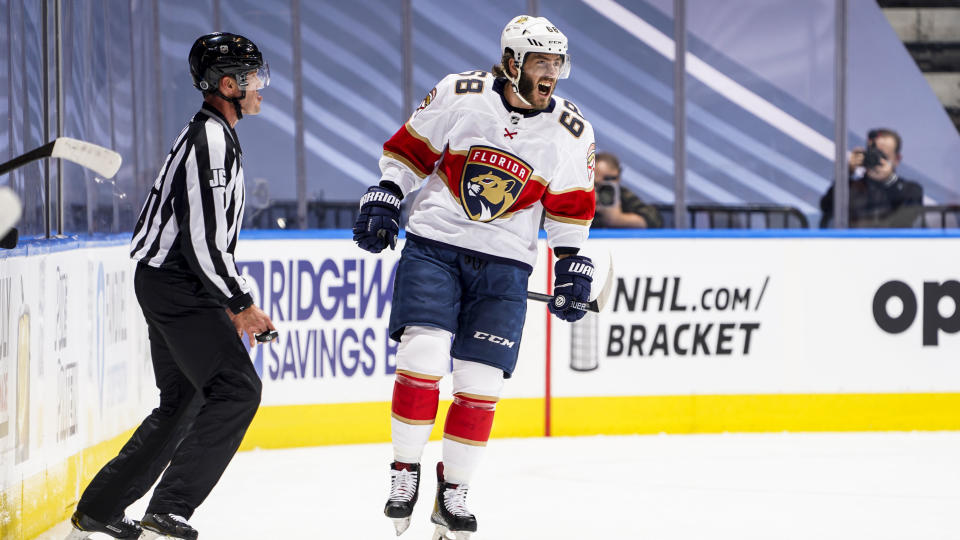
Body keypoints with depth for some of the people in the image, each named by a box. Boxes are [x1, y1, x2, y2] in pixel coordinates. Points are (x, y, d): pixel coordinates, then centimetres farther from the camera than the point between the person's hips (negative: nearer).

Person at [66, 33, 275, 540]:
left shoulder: (208, 134, 17)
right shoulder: (212, 142, -18)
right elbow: (203, 242, -23)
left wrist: (228, 304, 21)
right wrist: (240, 304, -13)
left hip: (170, 284, 11)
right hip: (177, 288, -11)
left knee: (184, 400, 15)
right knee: (236, 387, -14)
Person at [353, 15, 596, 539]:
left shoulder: (571, 132, 0)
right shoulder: (458, 95, -6)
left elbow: (570, 207, 11)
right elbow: (410, 148, 6)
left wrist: (571, 264, 7)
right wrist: (383, 199, -2)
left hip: (504, 265, 2)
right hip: (433, 245, -2)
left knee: (481, 380, -3)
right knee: (422, 354, -17)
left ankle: (452, 491, 11)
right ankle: (405, 471, -3)